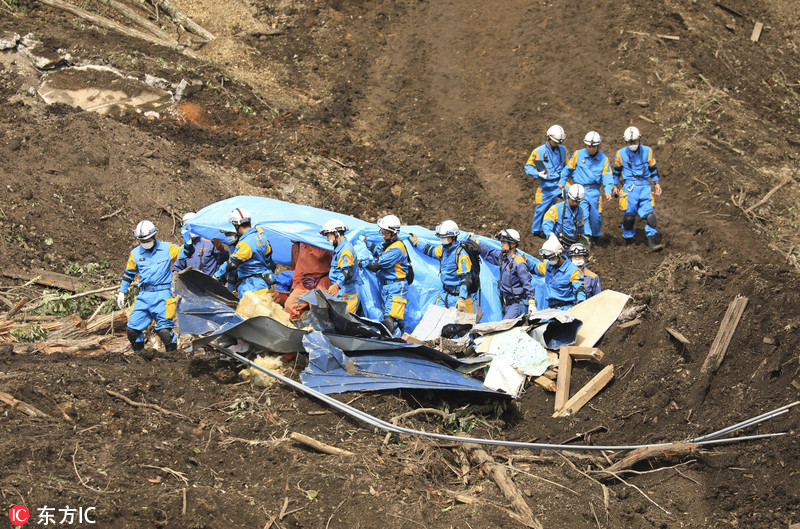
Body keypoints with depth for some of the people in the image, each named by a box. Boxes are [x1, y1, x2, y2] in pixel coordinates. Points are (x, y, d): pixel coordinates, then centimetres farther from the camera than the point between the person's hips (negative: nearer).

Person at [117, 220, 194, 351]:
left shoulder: (167, 248, 3)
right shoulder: (135, 254, 10)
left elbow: (187, 253, 5)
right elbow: (128, 274, 21)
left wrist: (187, 239, -12)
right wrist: (121, 293, 19)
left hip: (162, 295, -4)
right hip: (144, 295, 4)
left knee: (164, 330, -14)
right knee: (132, 330, 0)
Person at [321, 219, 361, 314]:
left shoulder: (346, 250, -15)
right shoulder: (339, 248, 20)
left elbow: (347, 272, -30)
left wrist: (337, 285, -45)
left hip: (347, 292, -10)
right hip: (340, 291, 10)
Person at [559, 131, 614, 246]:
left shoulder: (603, 159, 4)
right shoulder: (578, 155, 1)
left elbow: (606, 176, 0)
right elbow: (568, 169, 14)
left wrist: (608, 191, -13)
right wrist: (562, 181, 16)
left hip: (595, 191, 1)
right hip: (580, 190, -1)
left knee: (596, 215, 6)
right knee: (583, 214, -16)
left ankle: (596, 236, 28)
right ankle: (586, 236, -16)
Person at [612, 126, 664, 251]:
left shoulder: (647, 151, 6)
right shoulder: (621, 154, 3)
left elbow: (653, 168, 16)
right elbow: (616, 170, 15)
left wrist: (656, 183, 12)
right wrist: (615, 186, 14)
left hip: (644, 186, 1)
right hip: (629, 186, -1)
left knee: (649, 214, -11)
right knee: (629, 215, -1)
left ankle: (653, 241, -9)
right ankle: (628, 240, 19)